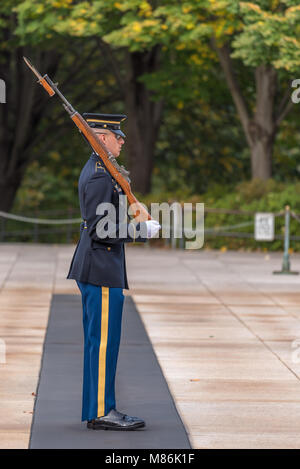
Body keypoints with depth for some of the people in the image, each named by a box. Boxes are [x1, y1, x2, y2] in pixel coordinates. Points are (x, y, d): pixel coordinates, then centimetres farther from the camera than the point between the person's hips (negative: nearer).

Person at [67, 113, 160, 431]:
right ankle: (101, 412, -3)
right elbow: (102, 231, -22)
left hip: (93, 268, 11)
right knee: (104, 340, -7)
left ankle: (97, 408, 17)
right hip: (103, 269, -11)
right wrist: (143, 230, -14)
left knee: (98, 341, 12)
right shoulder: (100, 176, -17)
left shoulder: (94, 170, 16)